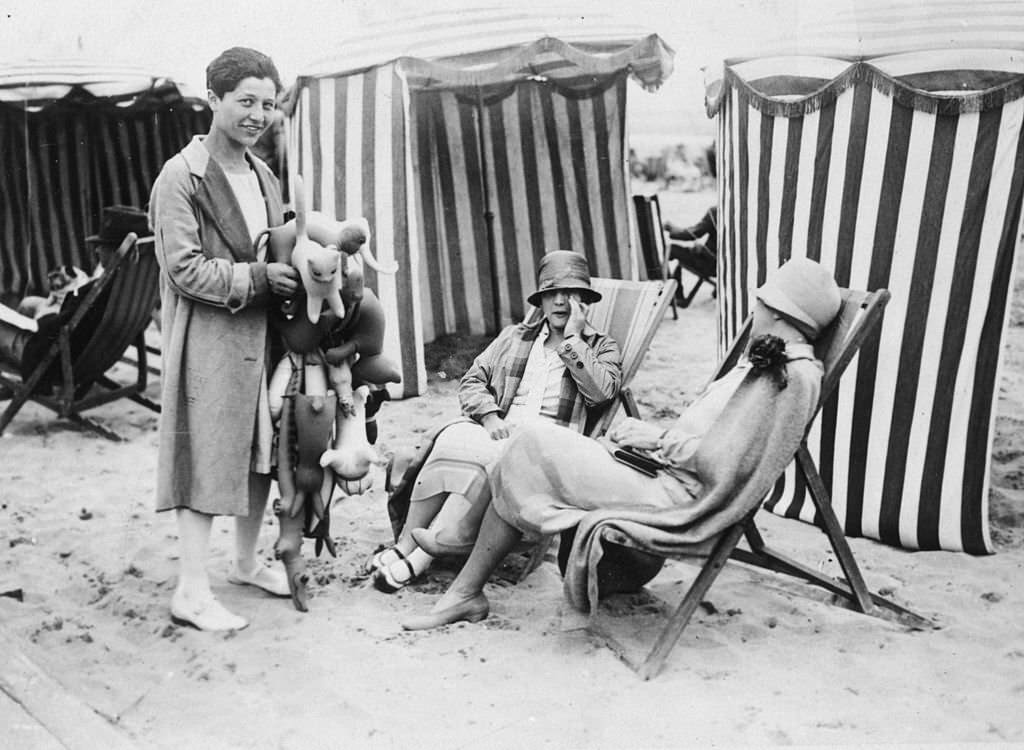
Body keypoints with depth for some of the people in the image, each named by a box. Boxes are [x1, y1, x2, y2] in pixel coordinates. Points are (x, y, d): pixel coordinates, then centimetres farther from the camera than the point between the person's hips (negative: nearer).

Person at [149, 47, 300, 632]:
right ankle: (192, 591, 6)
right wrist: (258, 277, -18)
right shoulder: (182, 176, -10)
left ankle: (248, 562, 30)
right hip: (208, 338, -7)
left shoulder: (264, 177, 14)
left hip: (261, 334, 8)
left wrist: (294, 269, 5)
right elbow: (184, 269, -16)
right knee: (207, 459, -3)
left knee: (260, 454, 14)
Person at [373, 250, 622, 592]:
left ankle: (432, 547, -25)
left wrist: (572, 339, -4)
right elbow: (472, 381, 15)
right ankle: (404, 545, -26)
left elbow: (601, 392, -6)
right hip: (499, 434, 3)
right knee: (451, 439, -29)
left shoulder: (602, 348, 14)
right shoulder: (514, 337, 23)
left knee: (487, 459, -34)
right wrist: (490, 419, -4)